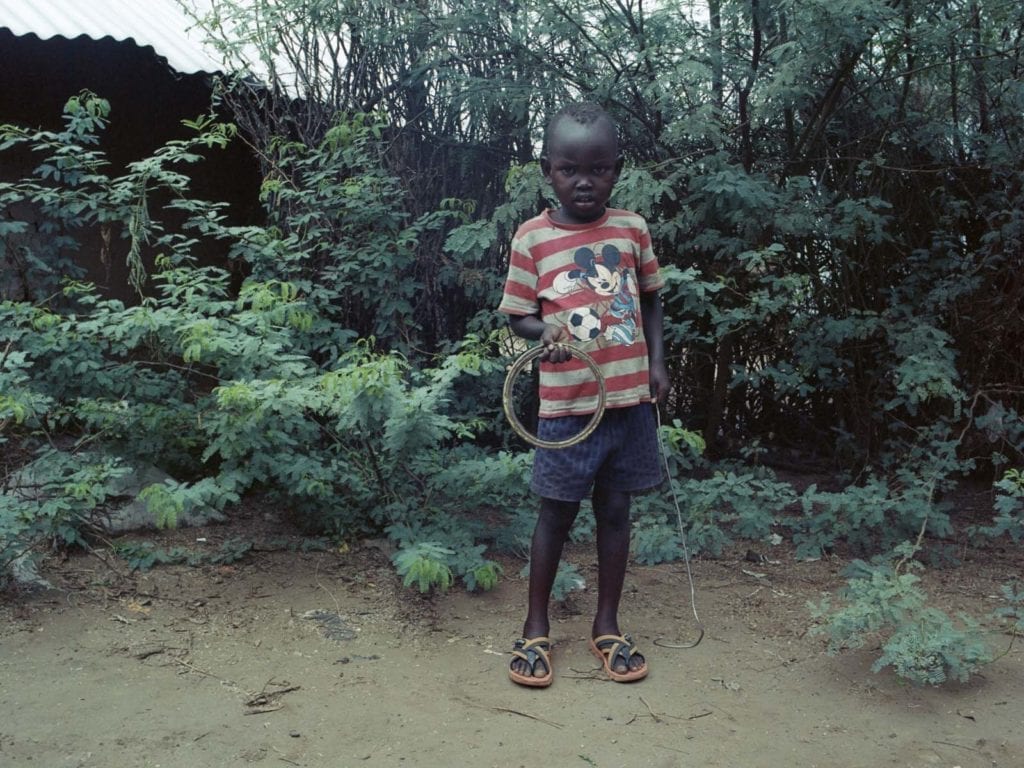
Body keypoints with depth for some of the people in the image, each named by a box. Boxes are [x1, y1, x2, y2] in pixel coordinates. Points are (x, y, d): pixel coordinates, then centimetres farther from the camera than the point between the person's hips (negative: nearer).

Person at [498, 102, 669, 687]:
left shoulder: (632, 229, 3)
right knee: (557, 512, 8)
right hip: (568, 403, -3)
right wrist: (546, 330, -22)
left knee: (616, 509, 13)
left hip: (631, 398, 3)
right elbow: (518, 316, -1)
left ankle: (608, 625, 29)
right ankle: (536, 627, 25)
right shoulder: (533, 238, -5)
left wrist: (657, 362, 4)